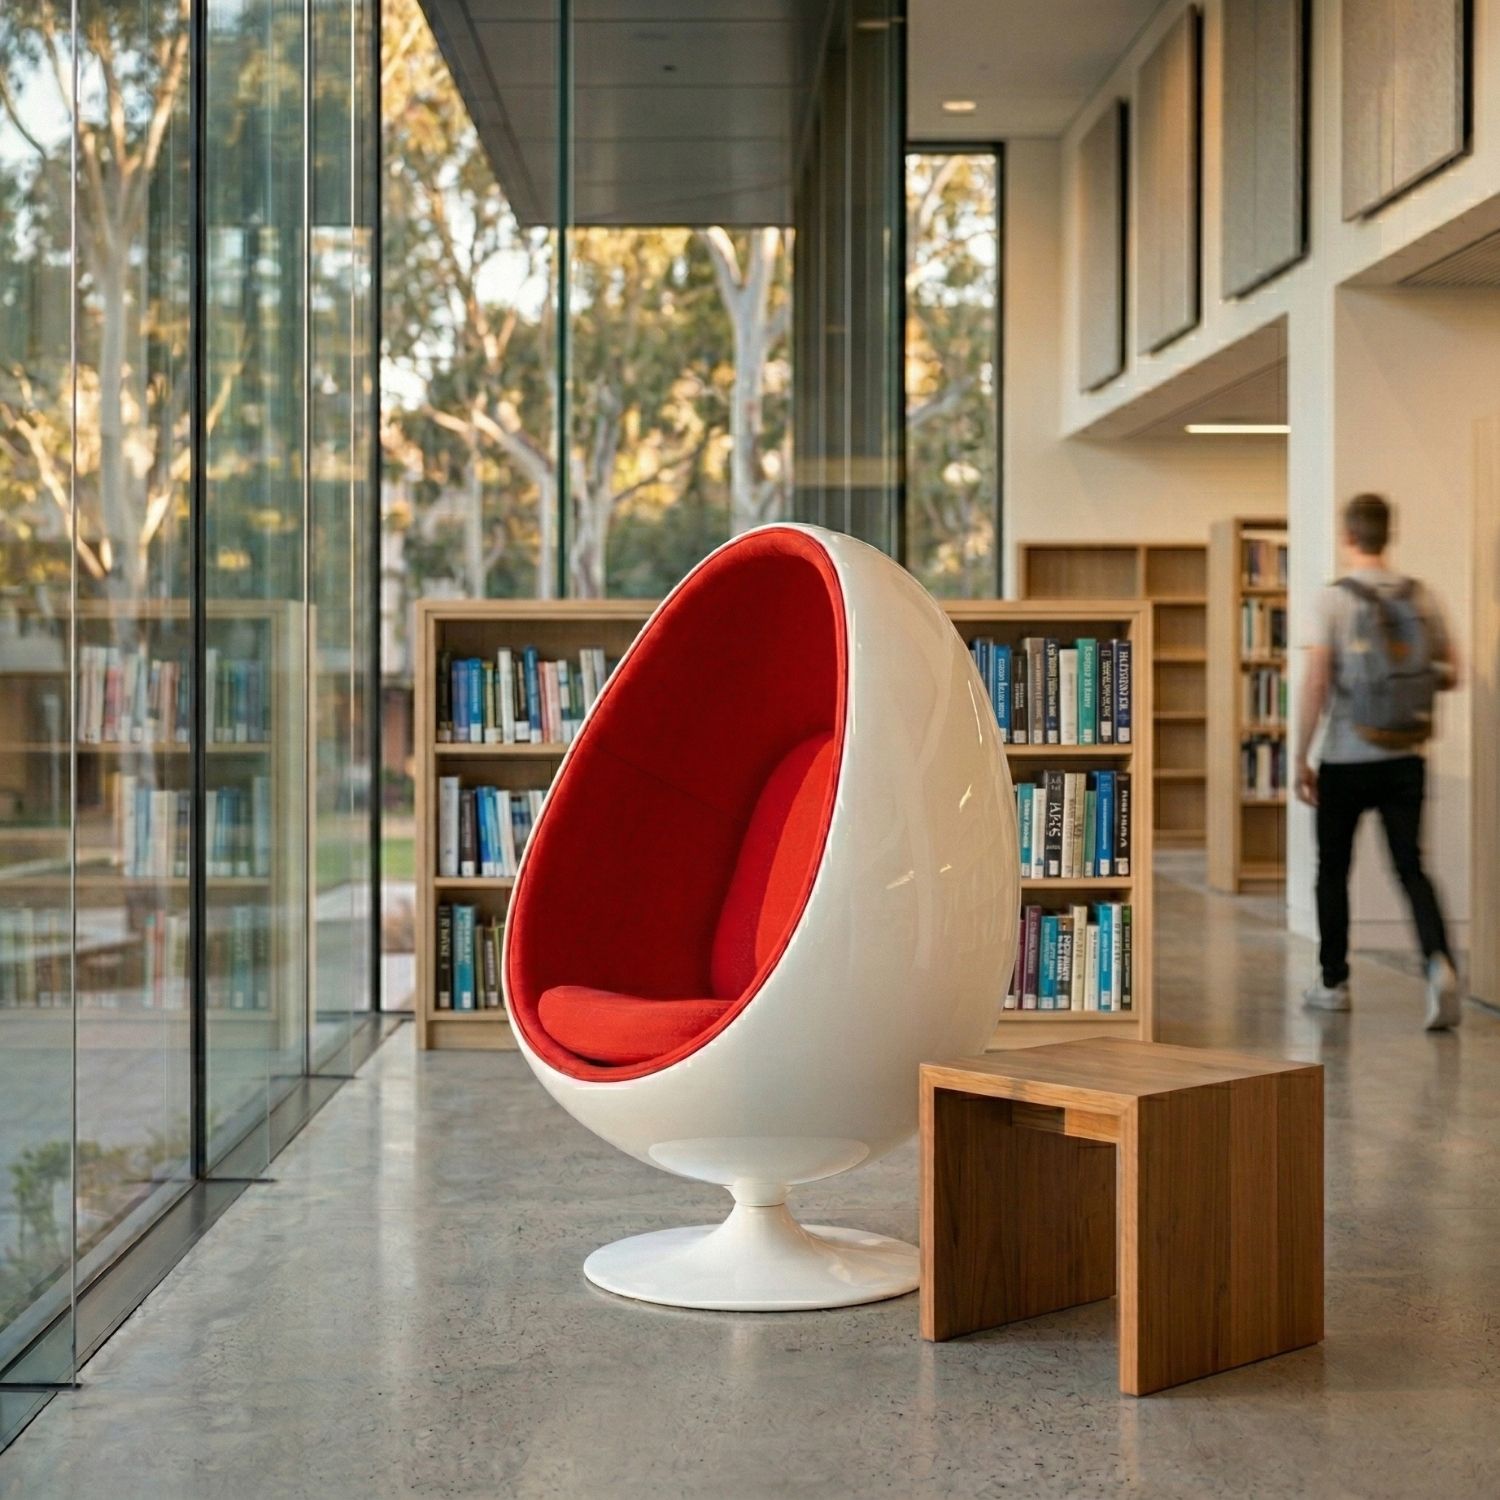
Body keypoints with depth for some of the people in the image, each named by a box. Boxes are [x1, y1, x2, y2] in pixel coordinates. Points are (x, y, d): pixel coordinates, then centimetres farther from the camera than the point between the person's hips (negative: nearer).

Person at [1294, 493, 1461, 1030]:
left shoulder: (1334, 599, -10)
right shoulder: (1421, 598, 2)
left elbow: (1315, 686, -13)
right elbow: (1449, 675, 9)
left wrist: (1301, 759, -6)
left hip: (1346, 761, -3)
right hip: (1405, 759, 3)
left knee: (1333, 870, 12)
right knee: (1411, 868, 4)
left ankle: (1334, 983, 21)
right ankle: (1439, 963, -19)